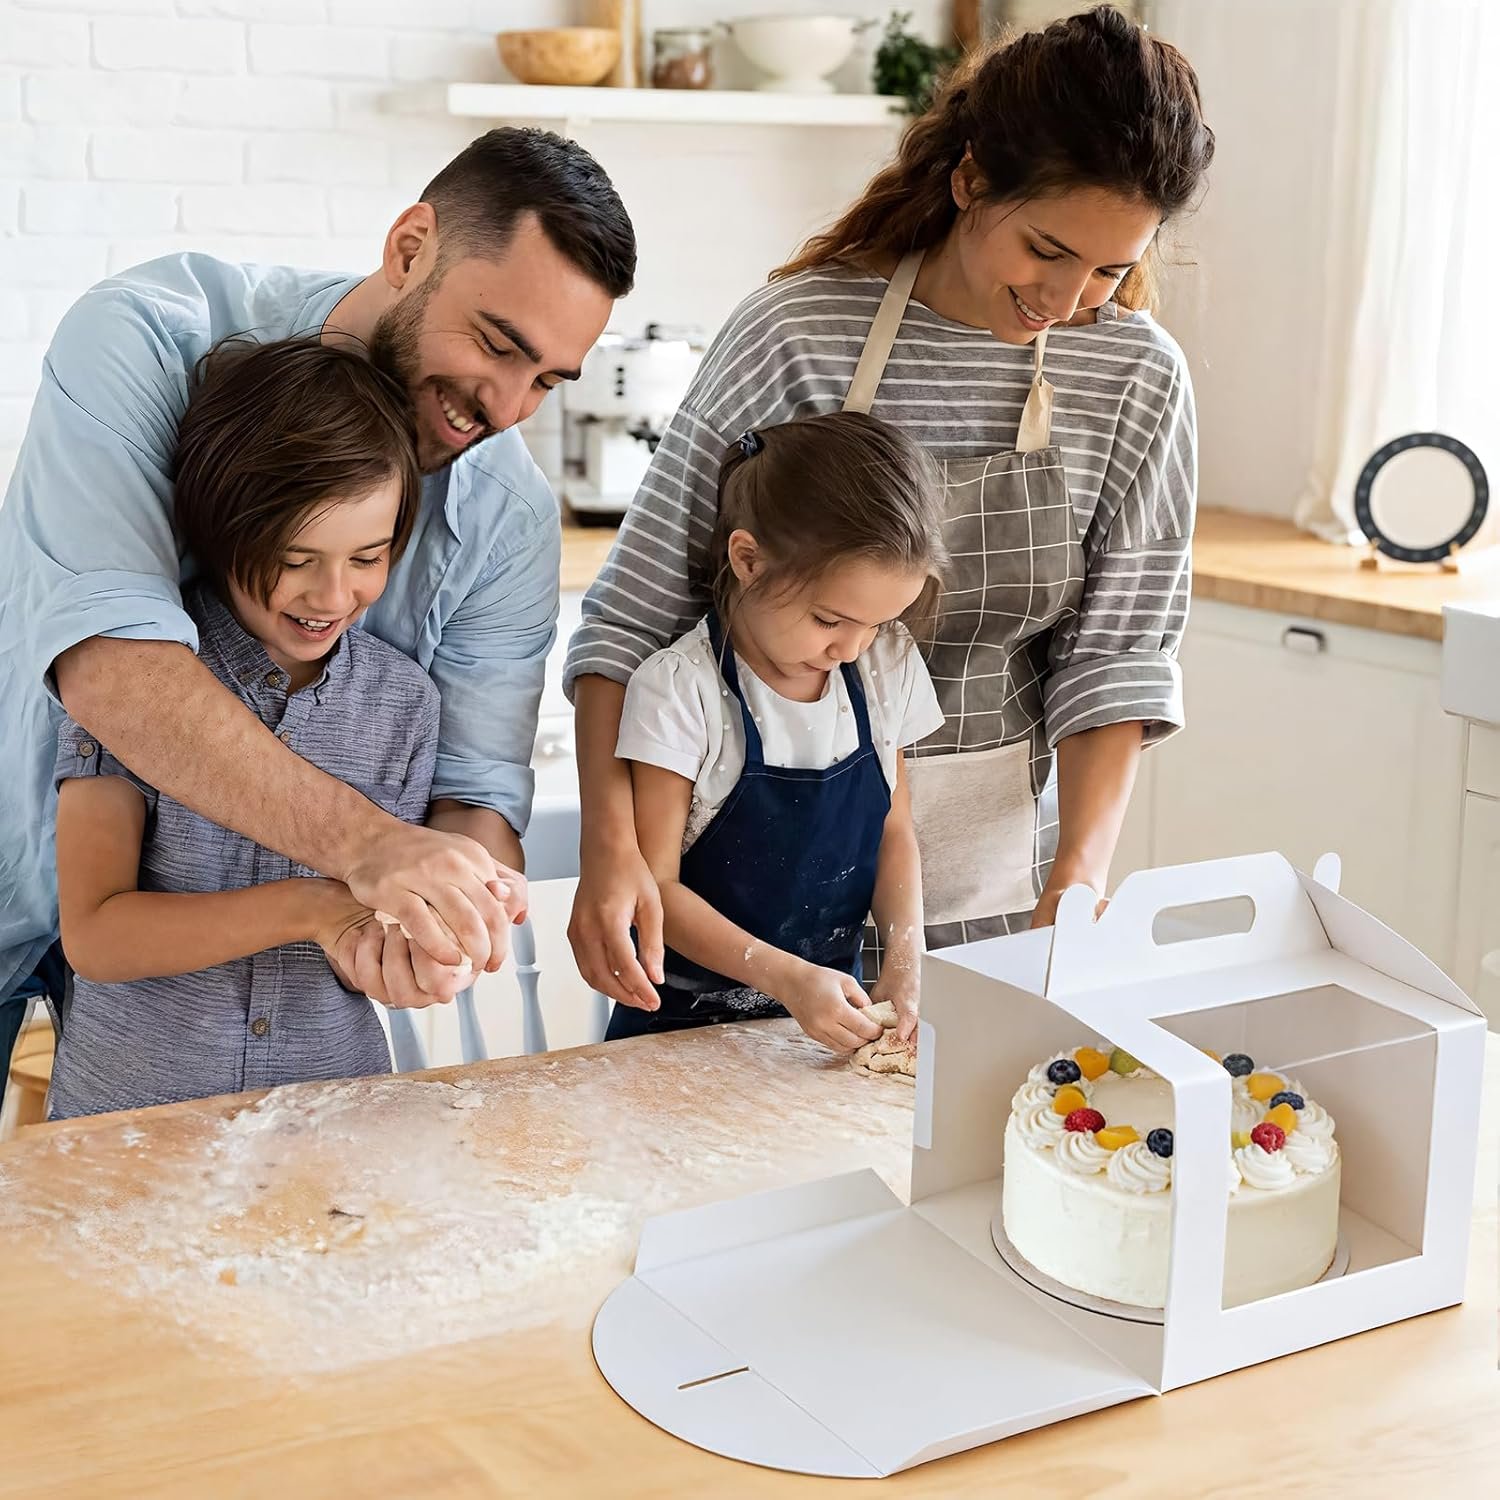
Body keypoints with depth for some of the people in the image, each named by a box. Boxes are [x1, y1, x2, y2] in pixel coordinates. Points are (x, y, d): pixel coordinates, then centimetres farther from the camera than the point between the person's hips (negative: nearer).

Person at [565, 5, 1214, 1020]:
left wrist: (1079, 877, -18)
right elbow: (635, 612, -13)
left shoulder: (1140, 380, -6)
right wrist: (613, 842, -24)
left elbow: (1116, 659, -4)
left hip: (990, 869, 2)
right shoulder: (799, 334, -15)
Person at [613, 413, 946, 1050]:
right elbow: (656, 886, -12)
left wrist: (905, 960, -5)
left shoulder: (885, 668, 1)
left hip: (837, 1009, 5)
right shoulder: (680, 689, -15)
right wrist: (783, 976, -22)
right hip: (688, 1020, -5)